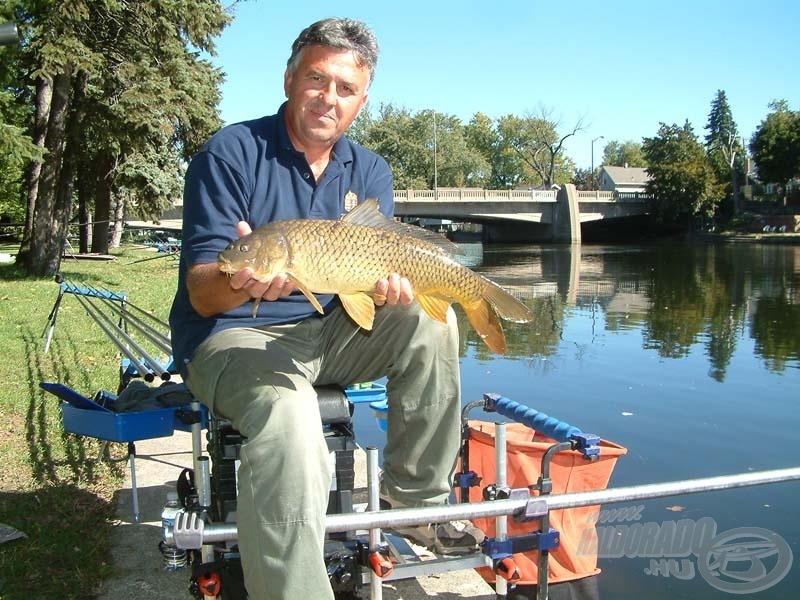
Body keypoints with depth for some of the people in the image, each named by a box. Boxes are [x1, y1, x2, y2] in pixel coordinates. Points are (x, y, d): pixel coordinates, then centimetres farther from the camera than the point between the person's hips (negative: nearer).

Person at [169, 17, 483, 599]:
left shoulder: (370, 171, 5)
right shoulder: (231, 153, -11)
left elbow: (370, 271, -3)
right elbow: (201, 293, -17)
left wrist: (387, 284, -28)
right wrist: (242, 281, -41)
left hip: (327, 333, 6)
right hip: (231, 337, -5)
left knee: (429, 323, -14)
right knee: (290, 416, -35)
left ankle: (416, 499, 1)